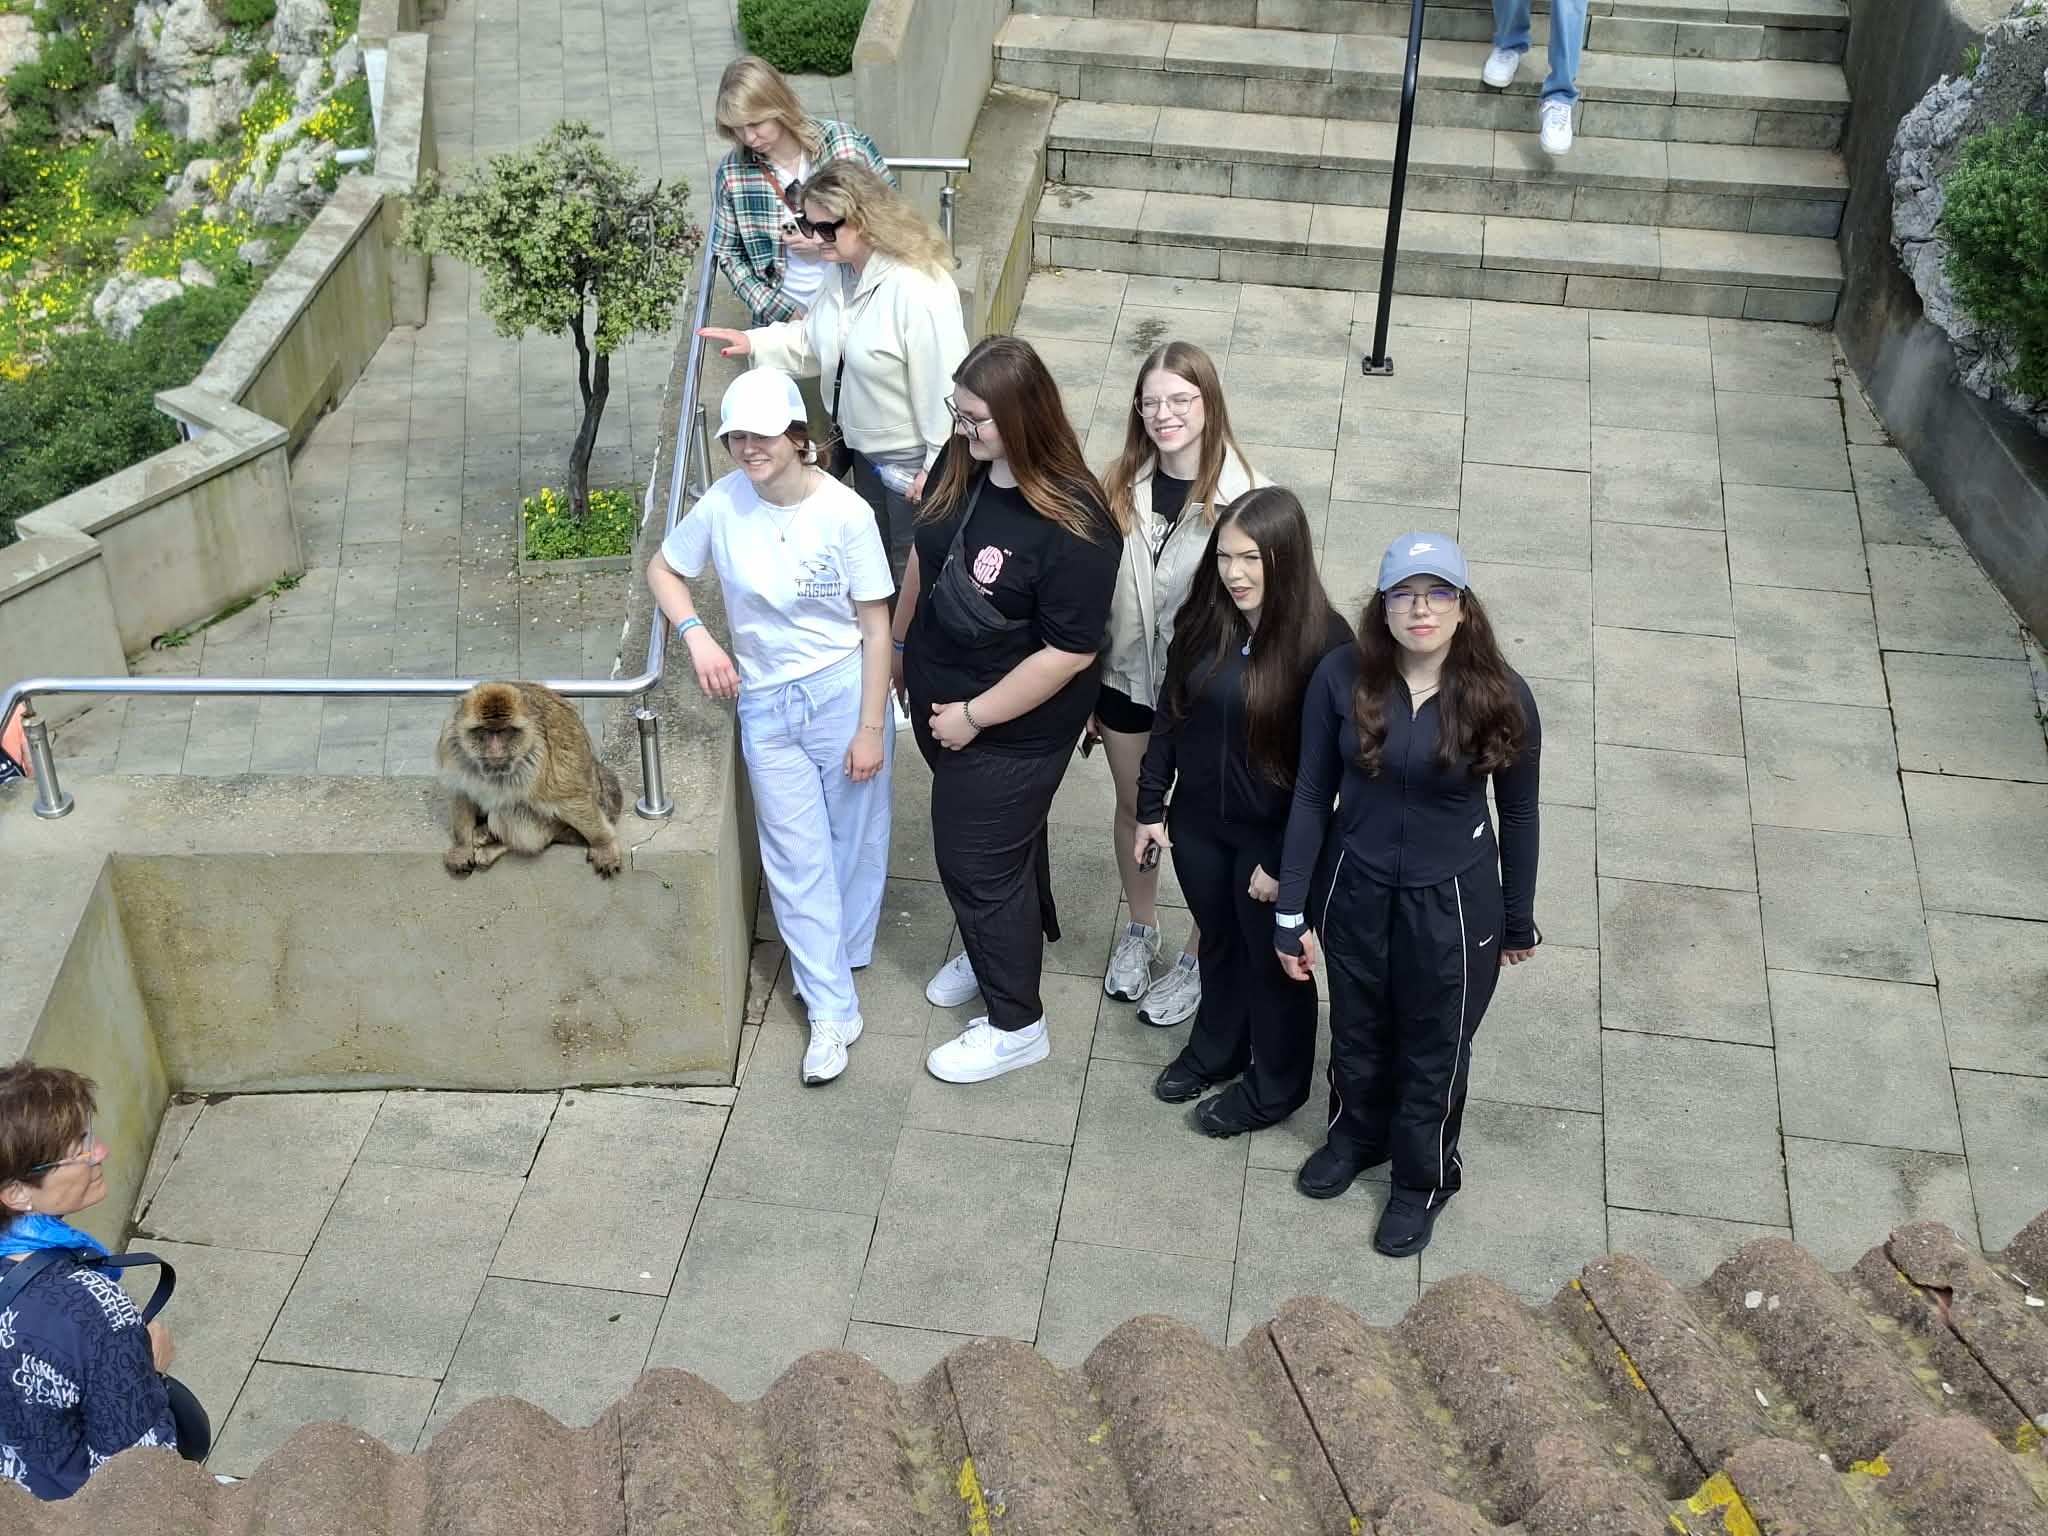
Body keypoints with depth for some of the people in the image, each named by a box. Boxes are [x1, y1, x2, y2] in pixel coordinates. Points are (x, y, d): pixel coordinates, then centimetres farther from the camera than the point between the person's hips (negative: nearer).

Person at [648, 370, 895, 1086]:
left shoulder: (844, 512, -16)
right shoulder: (723, 505, -9)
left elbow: (876, 625, -10)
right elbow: (663, 569, 8)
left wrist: (871, 727, -10)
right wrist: (696, 636, -10)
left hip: (845, 693, -2)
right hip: (767, 704, 2)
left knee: (854, 843, 14)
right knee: (797, 861, 6)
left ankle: (841, 953, 42)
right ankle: (832, 1011, 15)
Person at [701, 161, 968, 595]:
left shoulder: (919, 290, -33)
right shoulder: (844, 276, -2)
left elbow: (943, 382, -29)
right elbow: (813, 340, 13)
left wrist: (937, 466, -23)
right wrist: (756, 343, -4)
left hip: (911, 456, -9)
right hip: (865, 447, 10)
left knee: (912, 569, 10)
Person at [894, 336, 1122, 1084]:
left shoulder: (1072, 526, -32)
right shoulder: (961, 462, -11)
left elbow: (1070, 653, -27)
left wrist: (975, 716, -20)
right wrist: (899, 641, 18)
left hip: (1013, 729, -7)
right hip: (940, 697, 7)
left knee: (978, 859, 7)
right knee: (1004, 838, 28)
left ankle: (1016, 1025, 28)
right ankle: (997, 946, 54)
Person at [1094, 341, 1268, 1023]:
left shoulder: (1246, 497, -21)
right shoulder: (1120, 484, -7)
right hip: (1127, 679, 4)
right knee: (1133, 811, 23)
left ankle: (1198, 958, 36)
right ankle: (1140, 927, 48)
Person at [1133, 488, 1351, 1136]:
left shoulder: (1324, 642, -24)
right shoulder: (1202, 621, -10)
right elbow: (1169, 717, 3)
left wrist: (1286, 860, -16)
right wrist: (1150, 809, 5)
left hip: (1272, 836, -4)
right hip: (1199, 823, 4)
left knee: (1275, 960, 17)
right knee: (1219, 941, 26)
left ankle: (1276, 1085, 40)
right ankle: (1215, 1048, 51)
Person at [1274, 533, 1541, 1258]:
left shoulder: (1501, 696, -19)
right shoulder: (1342, 678, -17)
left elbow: (1518, 813, -5)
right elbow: (1312, 796, -8)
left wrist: (1519, 921, 5)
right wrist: (1292, 912, -5)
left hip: (1452, 901, -1)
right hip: (1356, 889, 2)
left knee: (1435, 1048, 18)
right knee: (1357, 1031, 25)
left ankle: (1424, 1178, 45)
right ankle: (1356, 1136, 55)